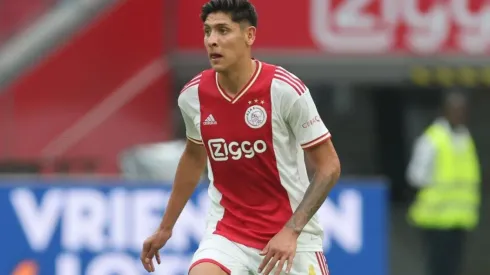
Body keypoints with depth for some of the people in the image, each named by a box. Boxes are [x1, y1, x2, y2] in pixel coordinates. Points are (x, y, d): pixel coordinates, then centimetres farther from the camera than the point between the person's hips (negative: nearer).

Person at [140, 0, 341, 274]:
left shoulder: (285, 89, -16)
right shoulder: (193, 96, -3)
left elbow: (329, 166, -11)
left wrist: (291, 231, -20)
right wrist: (165, 227, 23)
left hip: (292, 236, -2)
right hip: (227, 233, 2)